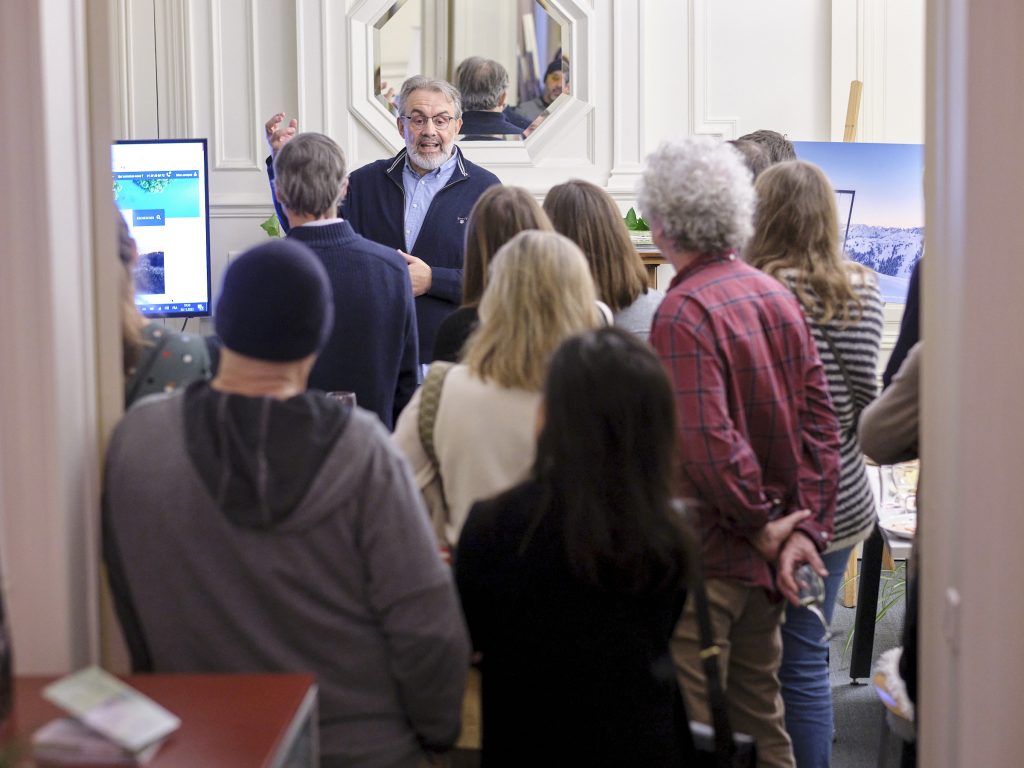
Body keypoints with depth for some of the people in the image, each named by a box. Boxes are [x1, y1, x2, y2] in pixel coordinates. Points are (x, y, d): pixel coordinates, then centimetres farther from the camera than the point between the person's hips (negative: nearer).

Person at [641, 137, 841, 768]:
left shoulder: (684, 312, -18)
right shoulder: (777, 295, 6)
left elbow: (707, 444, -25)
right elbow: (820, 418, 5)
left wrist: (761, 524, -12)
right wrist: (805, 529, 1)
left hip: (704, 558, -8)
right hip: (765, 553, 8)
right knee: (759, 716, 20)